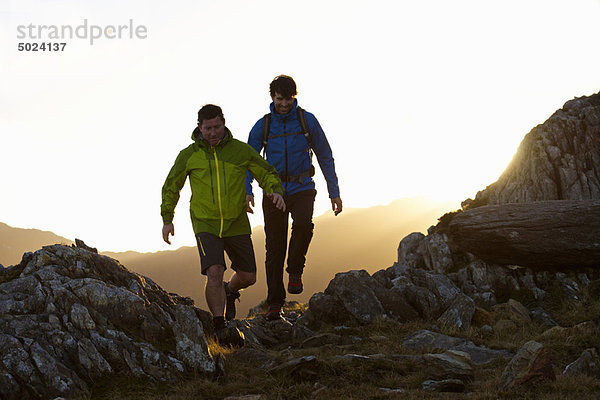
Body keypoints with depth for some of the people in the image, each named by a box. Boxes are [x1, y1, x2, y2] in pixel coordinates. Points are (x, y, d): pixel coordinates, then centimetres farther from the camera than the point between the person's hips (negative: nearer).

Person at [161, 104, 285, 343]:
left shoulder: (240, 150, -2)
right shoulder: (189, 155, -2)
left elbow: (267, 173, 6)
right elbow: (171, 187, 12)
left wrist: (275, 191, -15)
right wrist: (167, 219, 9)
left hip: (236, 224, 2)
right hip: (206, 225, -2)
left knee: (248, 277, 9)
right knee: (214, 273, -20)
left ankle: (230, 291, 45)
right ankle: (219, 328, -7)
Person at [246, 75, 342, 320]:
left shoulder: (307, 120, 1)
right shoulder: (263, 126, 2)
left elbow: (325, 157, 7)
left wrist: (334, 192, 3)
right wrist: (246, 191, -11)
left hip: (302, 189, -1)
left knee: (303, 224, -31)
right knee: (274, 247, -2)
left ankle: (295, 271, -5)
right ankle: (275, 303, 8)